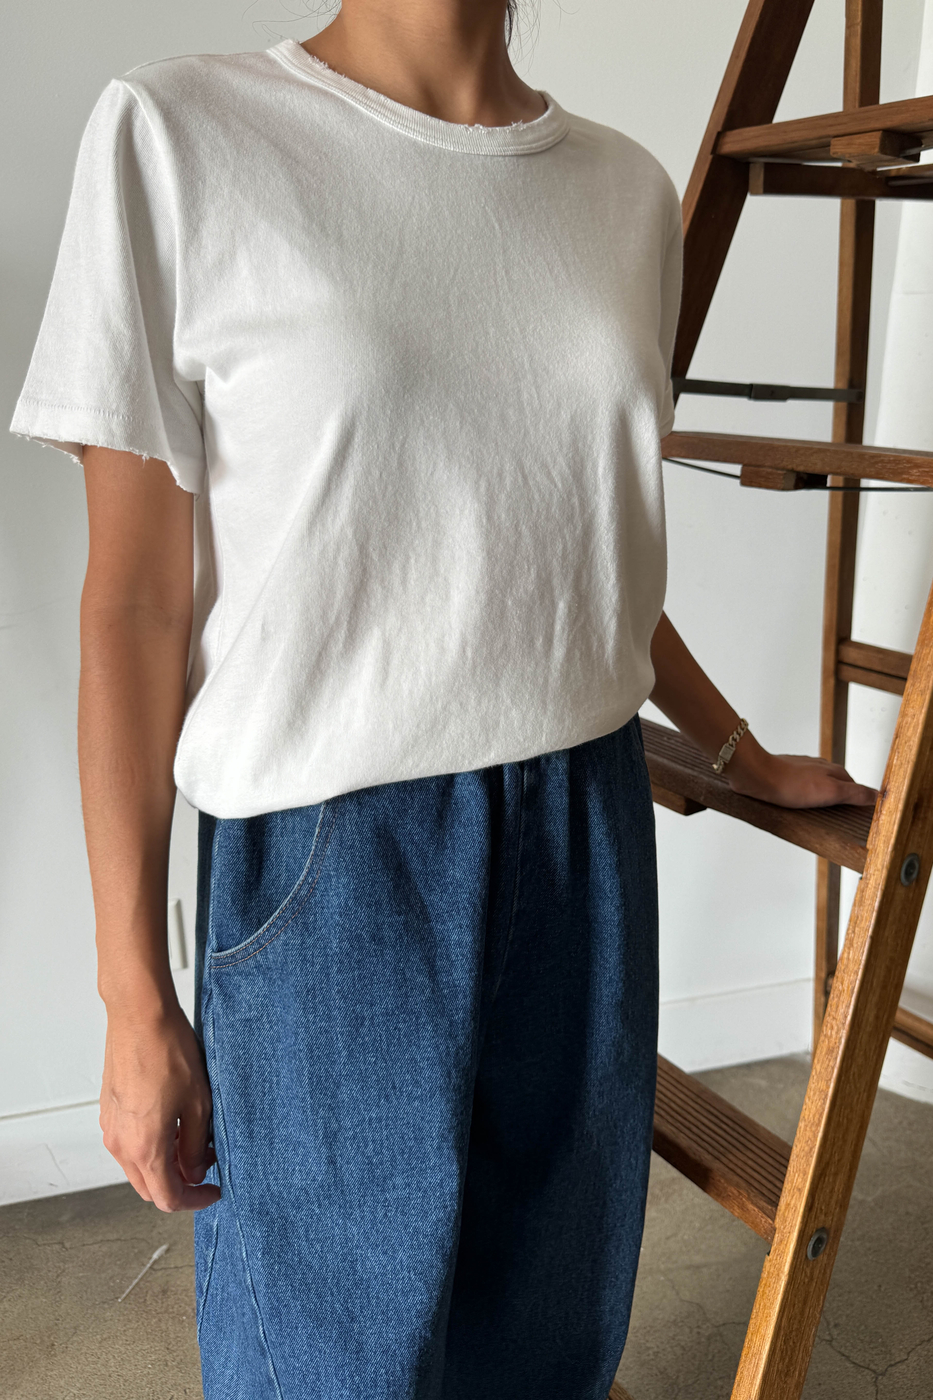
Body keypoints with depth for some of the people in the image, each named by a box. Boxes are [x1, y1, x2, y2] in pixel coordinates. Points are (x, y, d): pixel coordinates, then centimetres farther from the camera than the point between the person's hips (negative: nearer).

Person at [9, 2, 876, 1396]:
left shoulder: (629, 190, 6)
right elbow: (135, 604, -9)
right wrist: (136, 999, -8)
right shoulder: (178, 133, -8)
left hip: (588, 828, 5)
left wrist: (745, 756, 22)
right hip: (330, 854, -4)